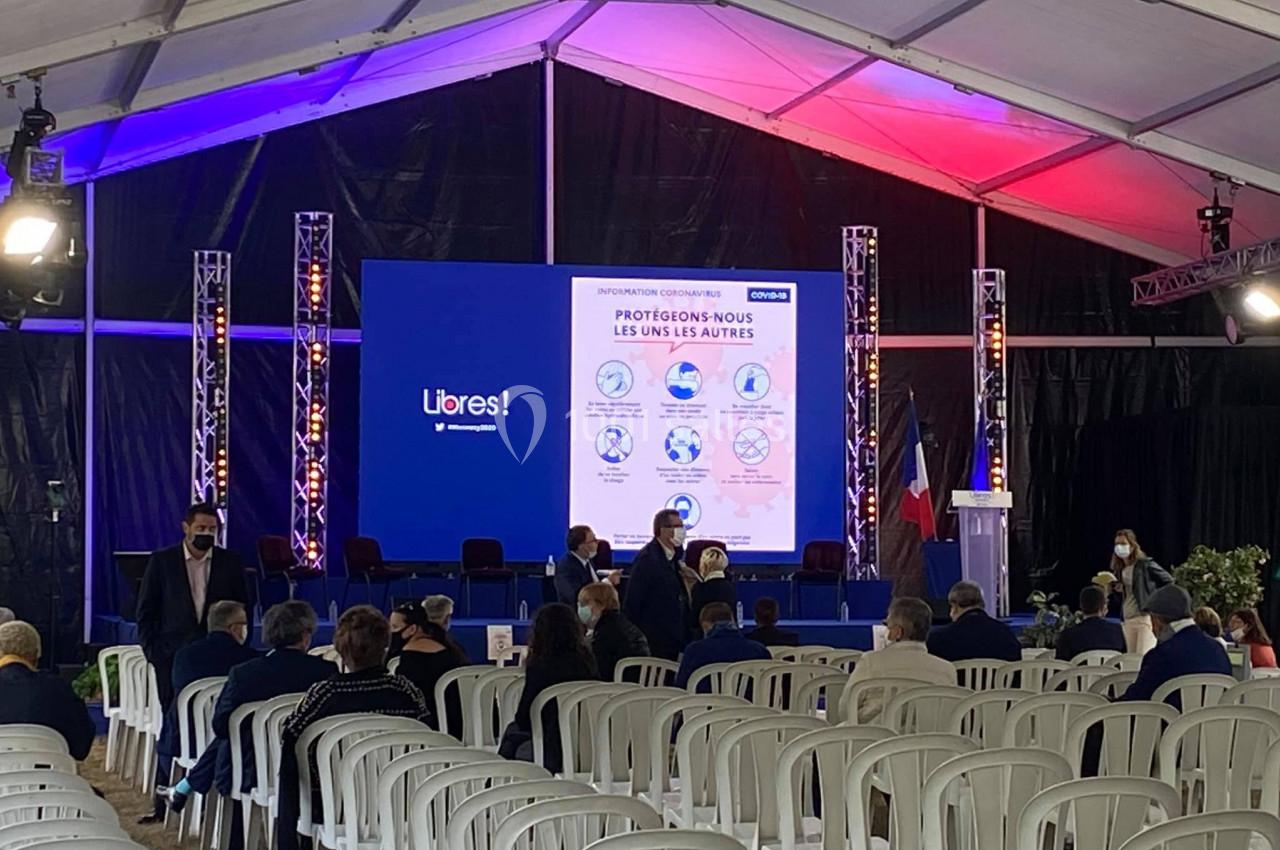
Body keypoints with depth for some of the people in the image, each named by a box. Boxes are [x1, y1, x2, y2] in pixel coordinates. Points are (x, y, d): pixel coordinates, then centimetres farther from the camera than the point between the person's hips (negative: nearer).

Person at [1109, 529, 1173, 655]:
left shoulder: (1145, 564, -8)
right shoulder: (1119, 569, 12)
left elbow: (1168, 581, -4)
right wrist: (1117, 590, 0)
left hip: (1146, 616, -7)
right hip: (1128, 620, 7)